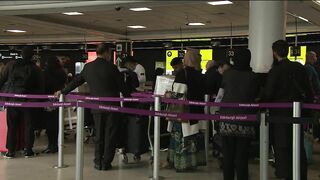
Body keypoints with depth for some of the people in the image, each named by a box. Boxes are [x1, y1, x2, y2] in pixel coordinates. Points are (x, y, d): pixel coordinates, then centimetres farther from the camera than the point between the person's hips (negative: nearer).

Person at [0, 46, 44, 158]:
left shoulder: (11, 65, 0)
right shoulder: (35, 69, -2)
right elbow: (40, 86, 1)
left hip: (13, 99, 1)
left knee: (12, 125, 6)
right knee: (29, 125, 7)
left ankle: (10, 151, 5)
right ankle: (28, 150, 7)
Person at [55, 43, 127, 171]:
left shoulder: (88, 67, 4)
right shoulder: (111, 67, -9)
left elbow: (76, 81, 13)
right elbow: (121, 85, -3)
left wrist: (62, 92, 28)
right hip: (111, 105, -4)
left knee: (99, 135, 13)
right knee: (110, 135, 4)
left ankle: (98, 162, 16)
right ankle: (106, 163, 6)